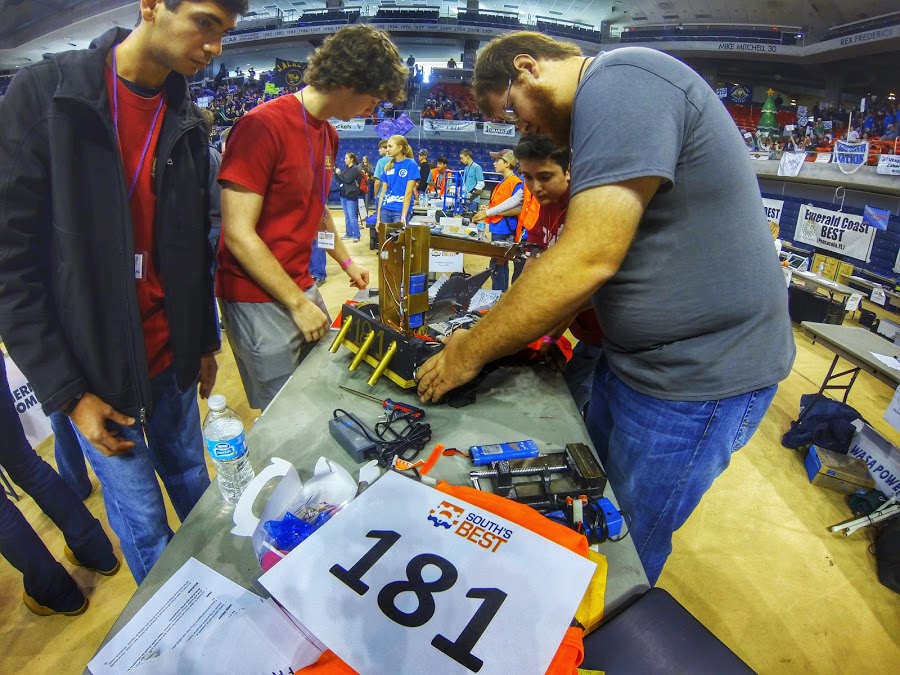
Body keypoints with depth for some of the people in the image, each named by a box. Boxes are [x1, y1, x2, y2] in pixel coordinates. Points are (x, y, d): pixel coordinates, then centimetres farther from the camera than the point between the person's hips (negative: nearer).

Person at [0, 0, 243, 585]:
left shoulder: (189, 120, 4)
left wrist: (206, 342, 14)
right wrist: (66, 392, -12)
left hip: (173, 356, 4)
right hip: (95, 368, -4)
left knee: (193, 484, 19)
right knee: (144, 525, 9)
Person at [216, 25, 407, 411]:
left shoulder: (328, 134, 9)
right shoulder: (263, 126, -17)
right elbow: (238, 234, -20)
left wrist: (347, 262, 19)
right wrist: (297, 304, -17)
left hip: (302, 288, 8)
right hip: (259, 299, -8)